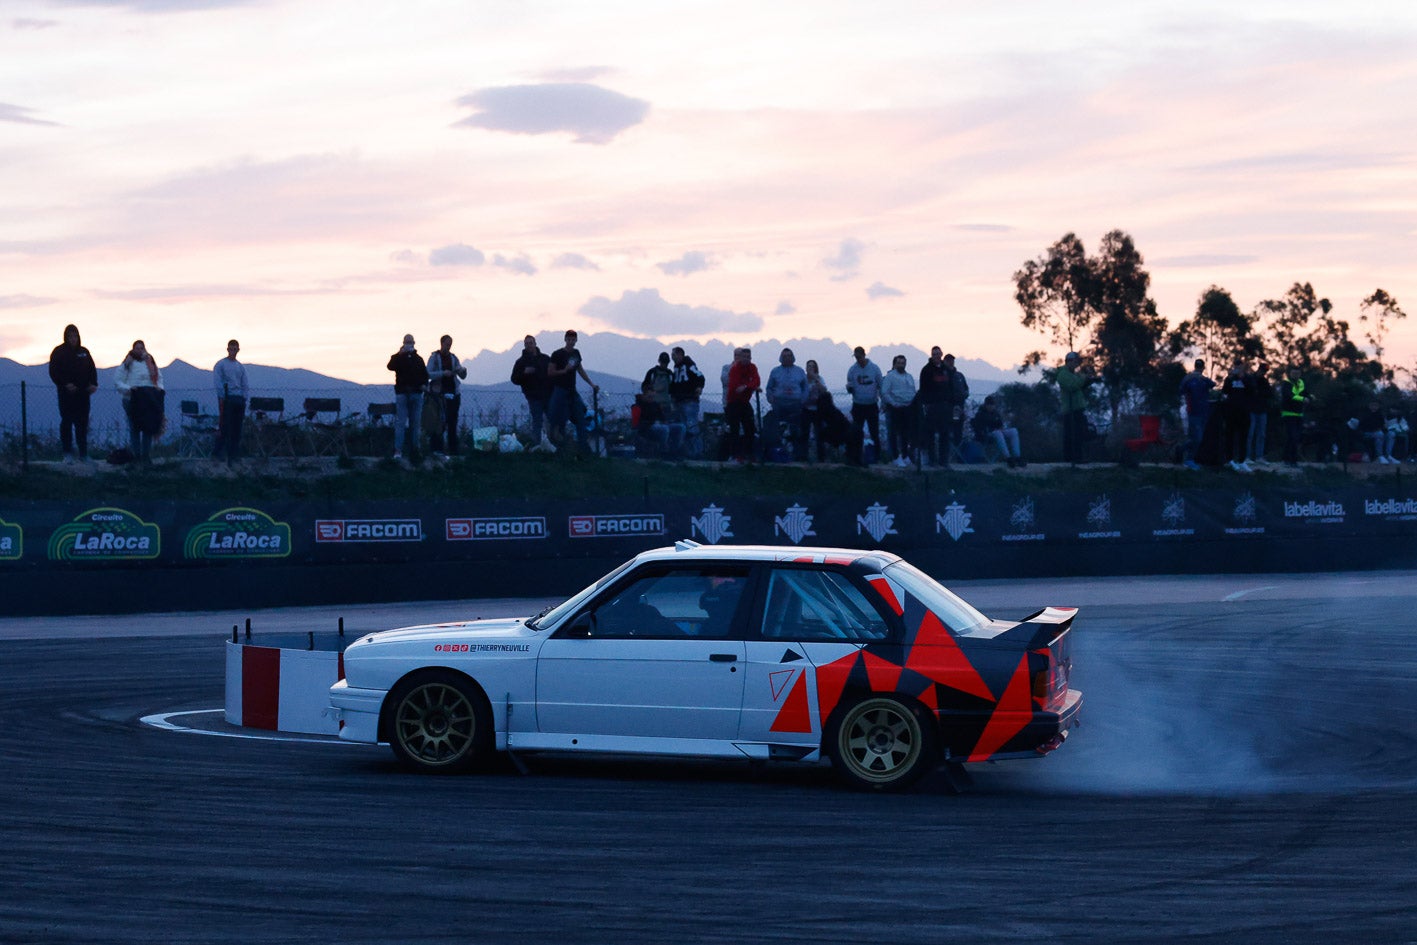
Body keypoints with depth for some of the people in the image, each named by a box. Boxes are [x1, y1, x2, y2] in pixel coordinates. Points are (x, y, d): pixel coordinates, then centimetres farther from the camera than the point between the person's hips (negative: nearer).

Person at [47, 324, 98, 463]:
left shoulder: (84, 352, 13)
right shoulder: (59, 352, 1)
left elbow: (92, 369, 16)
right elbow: (54, 372, -5)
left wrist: (93, 384, -2)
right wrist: (65, 384, -17)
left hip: (83, 393, 4)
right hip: (66, 394, -4)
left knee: (82, 424, 3)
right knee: (67, 422, -3)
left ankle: (83, 454, 7)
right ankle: (68, 454, 1)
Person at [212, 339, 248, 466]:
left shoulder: (241, 367, 17)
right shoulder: (221, 364, 1)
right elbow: (217, 383, -6)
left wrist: (243, 399, 7)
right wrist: (222, 398, -13)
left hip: (239, 399, 5)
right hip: (226, 398, -5)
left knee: (237, 427, 4)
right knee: (225, 426, -9)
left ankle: (235, 453, 8)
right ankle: (220, 452, -7)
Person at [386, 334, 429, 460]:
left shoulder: (418, 359, 15)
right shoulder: (398, 357, 5)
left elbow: (425, 374, 20)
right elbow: (391, 366, -14)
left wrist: (424, 384, 1)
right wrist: (400, 354, -19)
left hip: (416, 393, 4)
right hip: (402, 392, -4)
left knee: (415, 423, 6)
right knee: (400, 422, -10)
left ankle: (414, 449, 11)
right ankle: (398, 450, -13)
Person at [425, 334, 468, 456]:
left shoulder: (453, 358, 14)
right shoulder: (434, 357, 1)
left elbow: (462, 376, 14)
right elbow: (428, 374, -8)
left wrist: (463, 370, -8)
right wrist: (443, 373, -20)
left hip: (453, 393, 4)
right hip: (439, 392, -4)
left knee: (453, 422, 2)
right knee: (441, 420, -11)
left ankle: (453, 451, 4)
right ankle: (437, 449, -10)